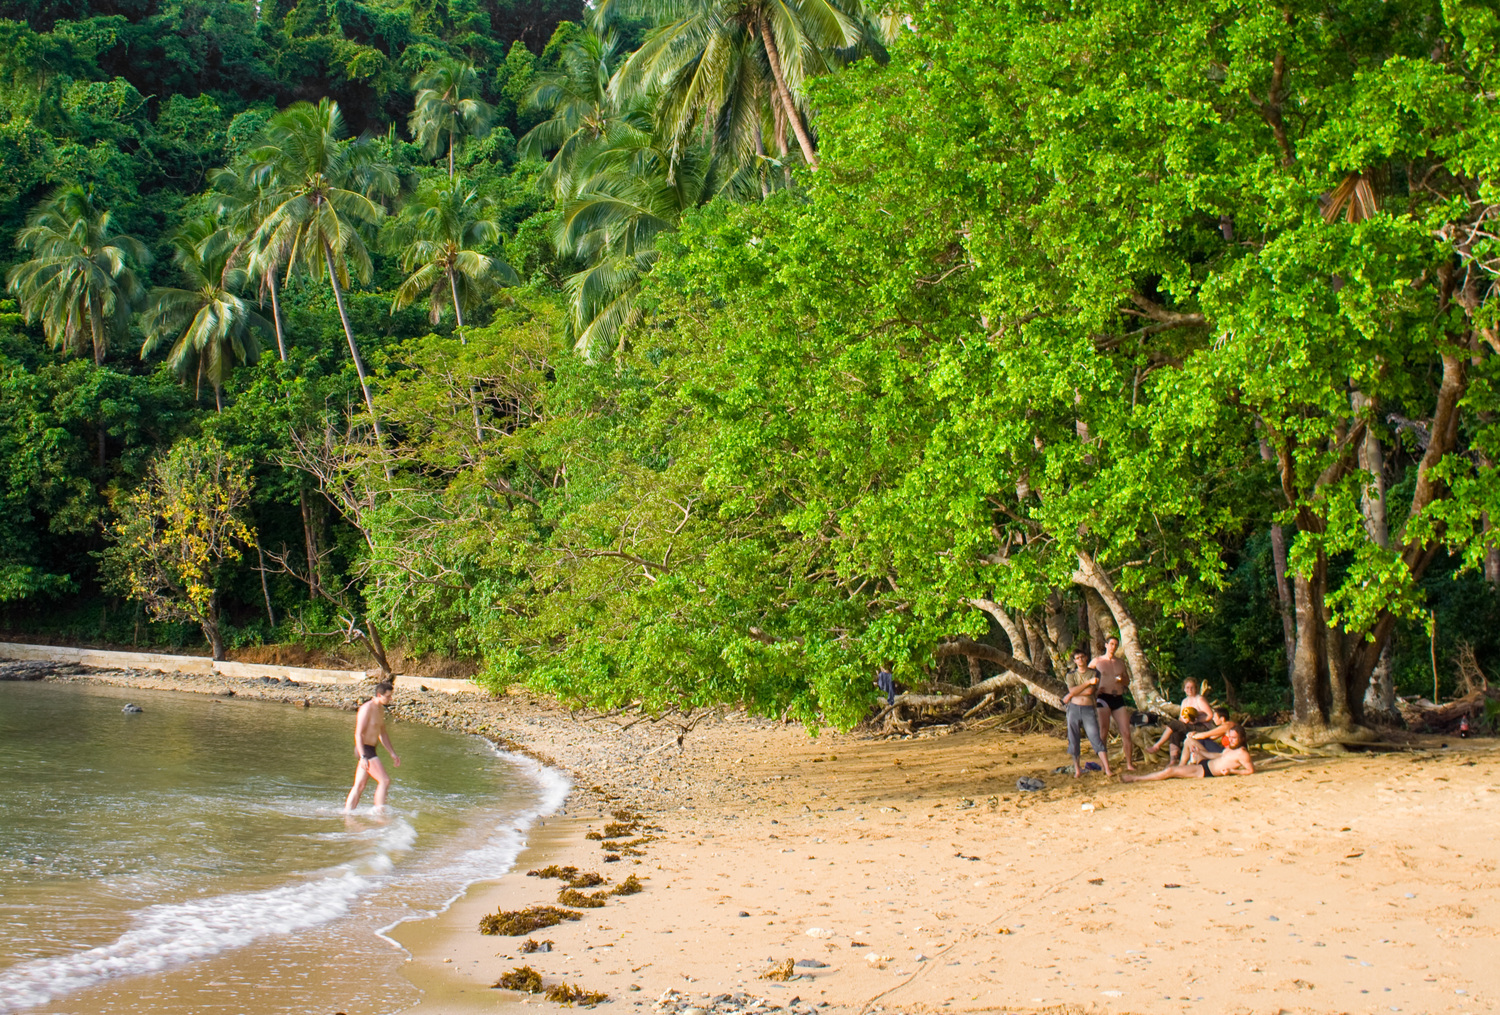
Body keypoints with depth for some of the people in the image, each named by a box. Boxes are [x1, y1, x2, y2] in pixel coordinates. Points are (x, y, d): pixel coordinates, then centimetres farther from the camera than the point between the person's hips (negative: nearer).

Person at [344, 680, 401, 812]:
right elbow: (358, 734, -20)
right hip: (364, 750, -9)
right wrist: (363, 757, -27)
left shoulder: (381, 709, 14)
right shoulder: (367, 708, -15)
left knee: (359, 786, 12)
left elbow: (383, 734, 25)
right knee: (384, 781, -14)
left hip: (370, 751, 9)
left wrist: (393, 754, 22)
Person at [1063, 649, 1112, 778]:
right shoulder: (1071, 675, 10)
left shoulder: (1094, 673, 7)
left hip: (1089, 710, -2)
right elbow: (1072, 690, -9)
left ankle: (1107, 769, -16)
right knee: (1073, 740, 3)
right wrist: (1088, 682, -15)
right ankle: (1077, 770, 13)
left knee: (1096, 738, -11)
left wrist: (1071, 695, -3)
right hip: (1074, 708, 2)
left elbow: (1090, 691, -7)